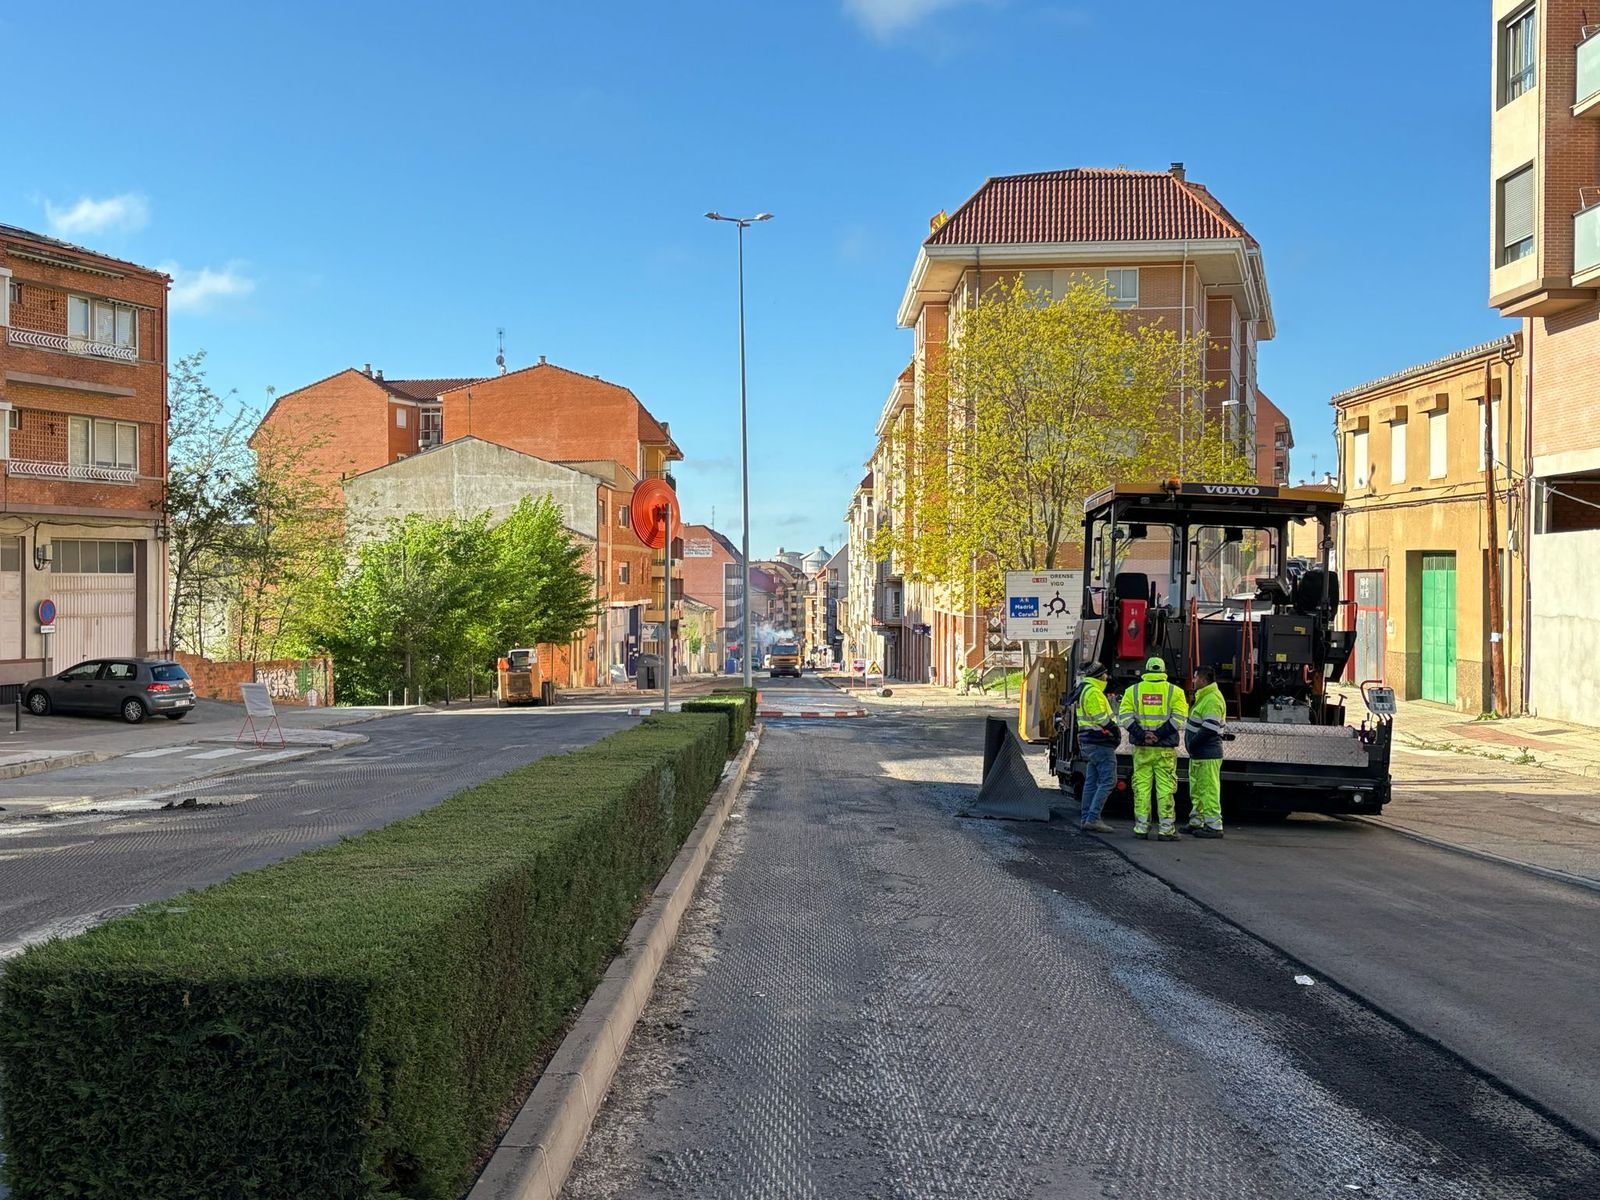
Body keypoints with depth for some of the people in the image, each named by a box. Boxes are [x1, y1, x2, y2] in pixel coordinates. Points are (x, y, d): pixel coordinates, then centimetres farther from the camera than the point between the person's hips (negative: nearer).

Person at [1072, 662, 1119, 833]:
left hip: (1088, 742, 11)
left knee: (1091, 781, 13)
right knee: (1108, 781, -10)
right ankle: (1093, 818, -15)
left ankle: (1086, 818, 14)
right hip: (1100, 742, -11)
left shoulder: (1083, 690, 17)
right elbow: (1101, 718, -20)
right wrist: (1116, 731, -7)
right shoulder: (1093, 692, -16)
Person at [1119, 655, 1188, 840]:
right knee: (1165, 787, 1)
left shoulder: (1133, 691, 6)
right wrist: (1159, 734, -12)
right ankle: (1166, 828, 1)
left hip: (1141, 748, 1)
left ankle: (1141, 827, 6)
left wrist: (1142, 735, -9)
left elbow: (1126, 717, -3)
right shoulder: (1175, 691, 2)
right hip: (1165, 749, -1)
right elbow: (1179, 717, -9)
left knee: (1141, 786, 6)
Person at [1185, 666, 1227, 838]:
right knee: (1196, 790, 18)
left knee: (1208, 791, -8)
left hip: (1207, 755, -11)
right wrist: (1191, 744, 13)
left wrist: (1192, 743, -17)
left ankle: (1214, 826, -6)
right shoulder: (1203, 696, 17)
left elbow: (1210, 728, -24)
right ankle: (1196, 822, 27)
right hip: (1198, 754, 11)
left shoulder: (1212, 699, -18)